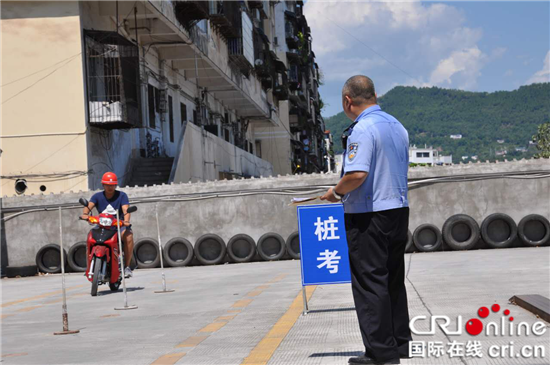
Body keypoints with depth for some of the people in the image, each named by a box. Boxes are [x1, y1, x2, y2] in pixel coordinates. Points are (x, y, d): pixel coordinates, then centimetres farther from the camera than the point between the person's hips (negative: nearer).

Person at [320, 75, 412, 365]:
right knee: (394, 280, 17)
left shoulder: (362, 129, -16)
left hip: (368, 216, -9)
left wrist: (337, 192, -9)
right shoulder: (397, 126, 11)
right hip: (398, 210, 9)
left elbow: (357, 175, -27)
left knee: (369, 282, -2)